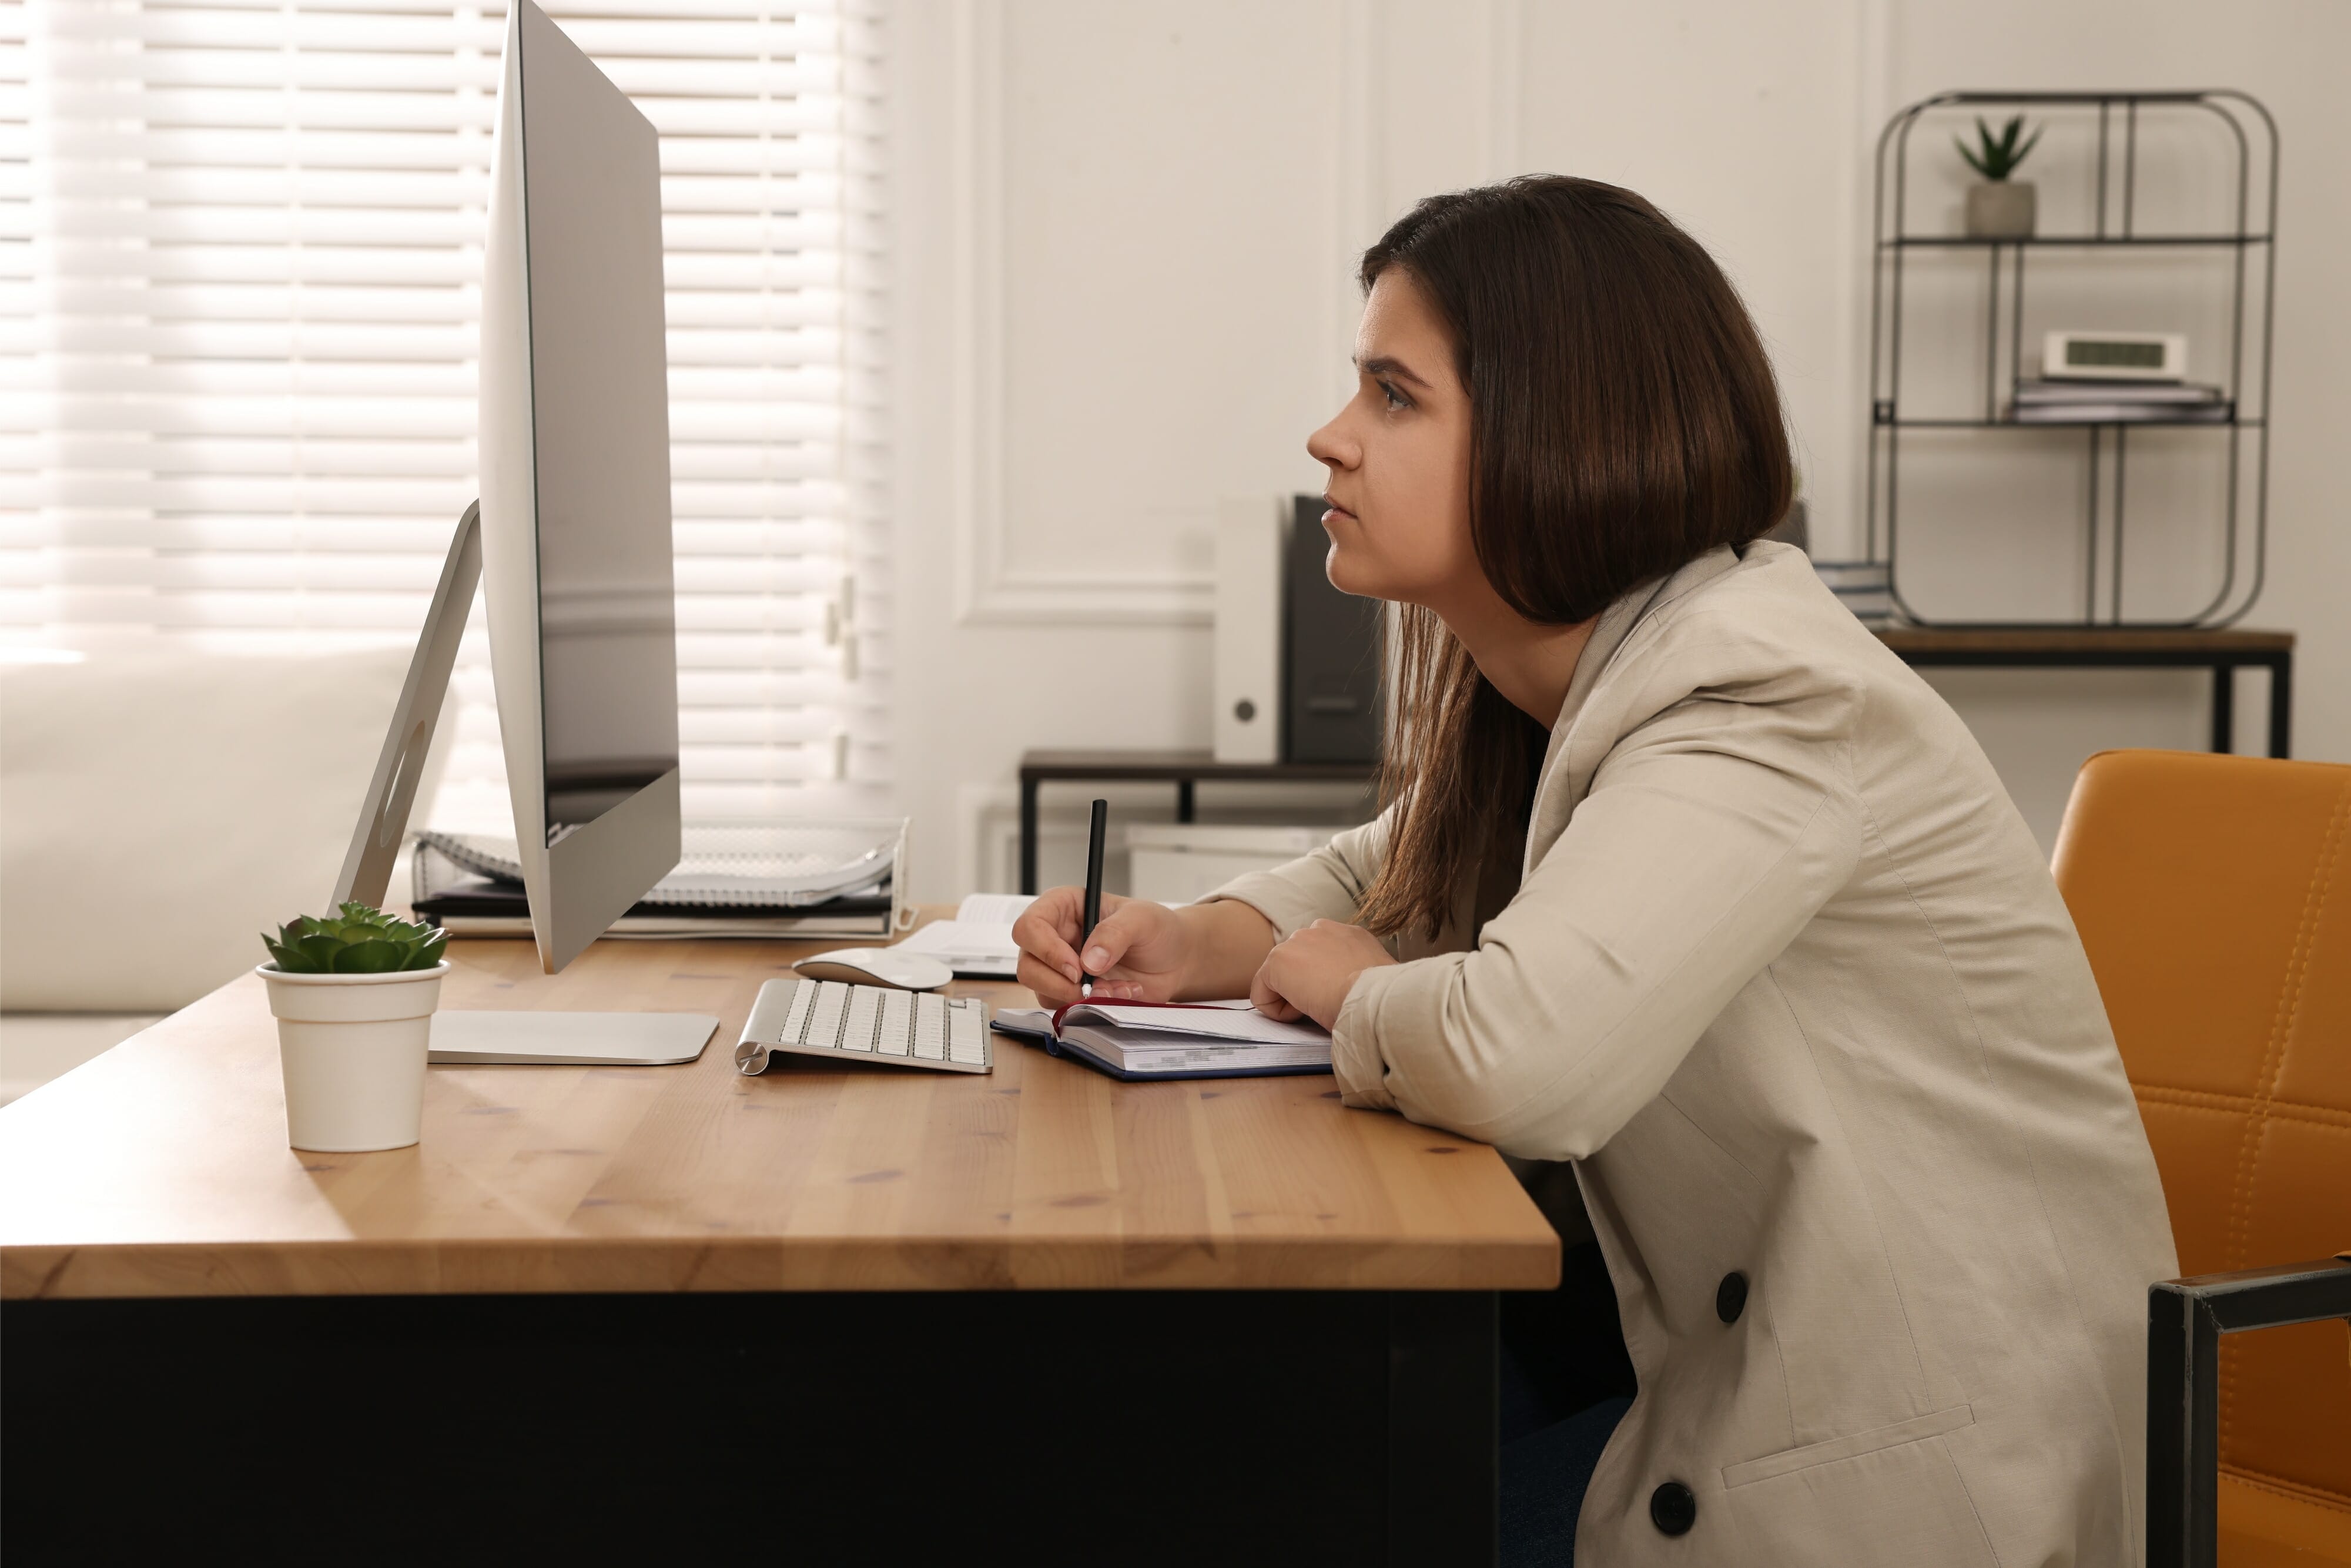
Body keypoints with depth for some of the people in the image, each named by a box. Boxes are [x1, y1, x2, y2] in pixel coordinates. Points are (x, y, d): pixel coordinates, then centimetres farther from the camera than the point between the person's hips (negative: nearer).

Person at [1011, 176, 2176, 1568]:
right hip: (1756, 1377, 8)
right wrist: (1197, 945, 1)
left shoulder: (1758, 702, -23)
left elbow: (1520, 1057, -37)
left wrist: (1342, 984, -14)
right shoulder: (1538, 694, 5)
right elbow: (1384, 880, 23)